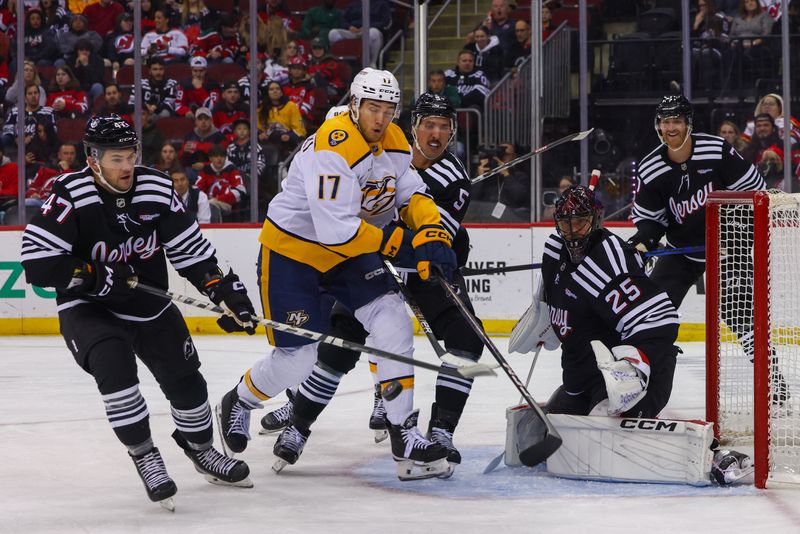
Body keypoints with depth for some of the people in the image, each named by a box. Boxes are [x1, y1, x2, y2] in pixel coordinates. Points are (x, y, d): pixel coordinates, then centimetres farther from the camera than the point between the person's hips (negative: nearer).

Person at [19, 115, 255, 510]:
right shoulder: (70, 196, -20)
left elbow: (191, 249, 1)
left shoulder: (156, 189, -7)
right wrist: (94, 276, -27)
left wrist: (225, 289, -7)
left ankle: (201, 450, 35)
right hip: (87, 309, -5)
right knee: (114, 364, -31)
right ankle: (144, 457, -13)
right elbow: (37, 264, -22)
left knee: (186, 380, 5)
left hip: (150, 304, 5)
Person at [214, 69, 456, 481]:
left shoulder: (395, 143, -3)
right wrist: (396, 243, -26)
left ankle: (404, 435, -9)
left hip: (350, 253, 7)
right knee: (298, 357, -4)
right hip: (292, 250, -7)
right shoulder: (332, 147, -30)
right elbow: (336, 229, -35)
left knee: (392, 323, -11)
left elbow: (411, 194, 4)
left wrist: (432, 235, -16)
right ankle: (238, 404, 28)